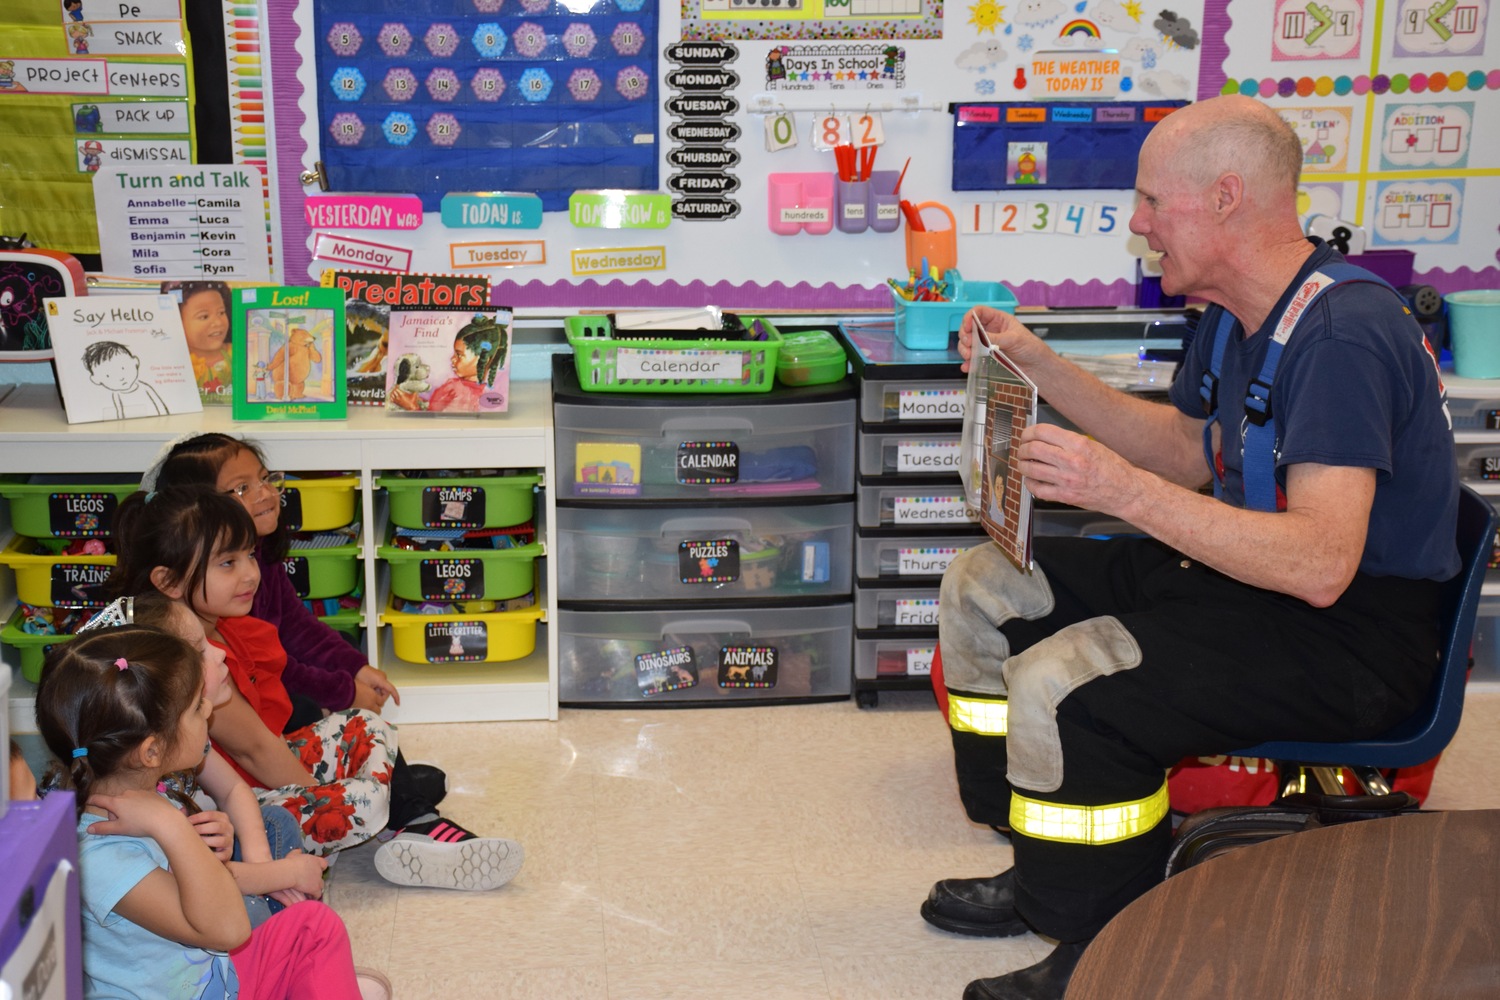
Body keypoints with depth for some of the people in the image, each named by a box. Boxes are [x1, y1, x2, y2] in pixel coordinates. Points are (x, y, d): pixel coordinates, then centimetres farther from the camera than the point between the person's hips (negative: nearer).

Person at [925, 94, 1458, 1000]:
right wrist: (1039, 365, 12)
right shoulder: (1239, 314, 6)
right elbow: (1190, 451, 20)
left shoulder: (1344, 333, -25)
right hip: (1246, 576, 11)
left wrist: (1120, 488, -35)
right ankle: (1052, 869, 17)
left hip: (1354, 634, -10)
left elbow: (1322, 565, -33)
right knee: (982, 590, 9)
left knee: (1059, 686, -29)